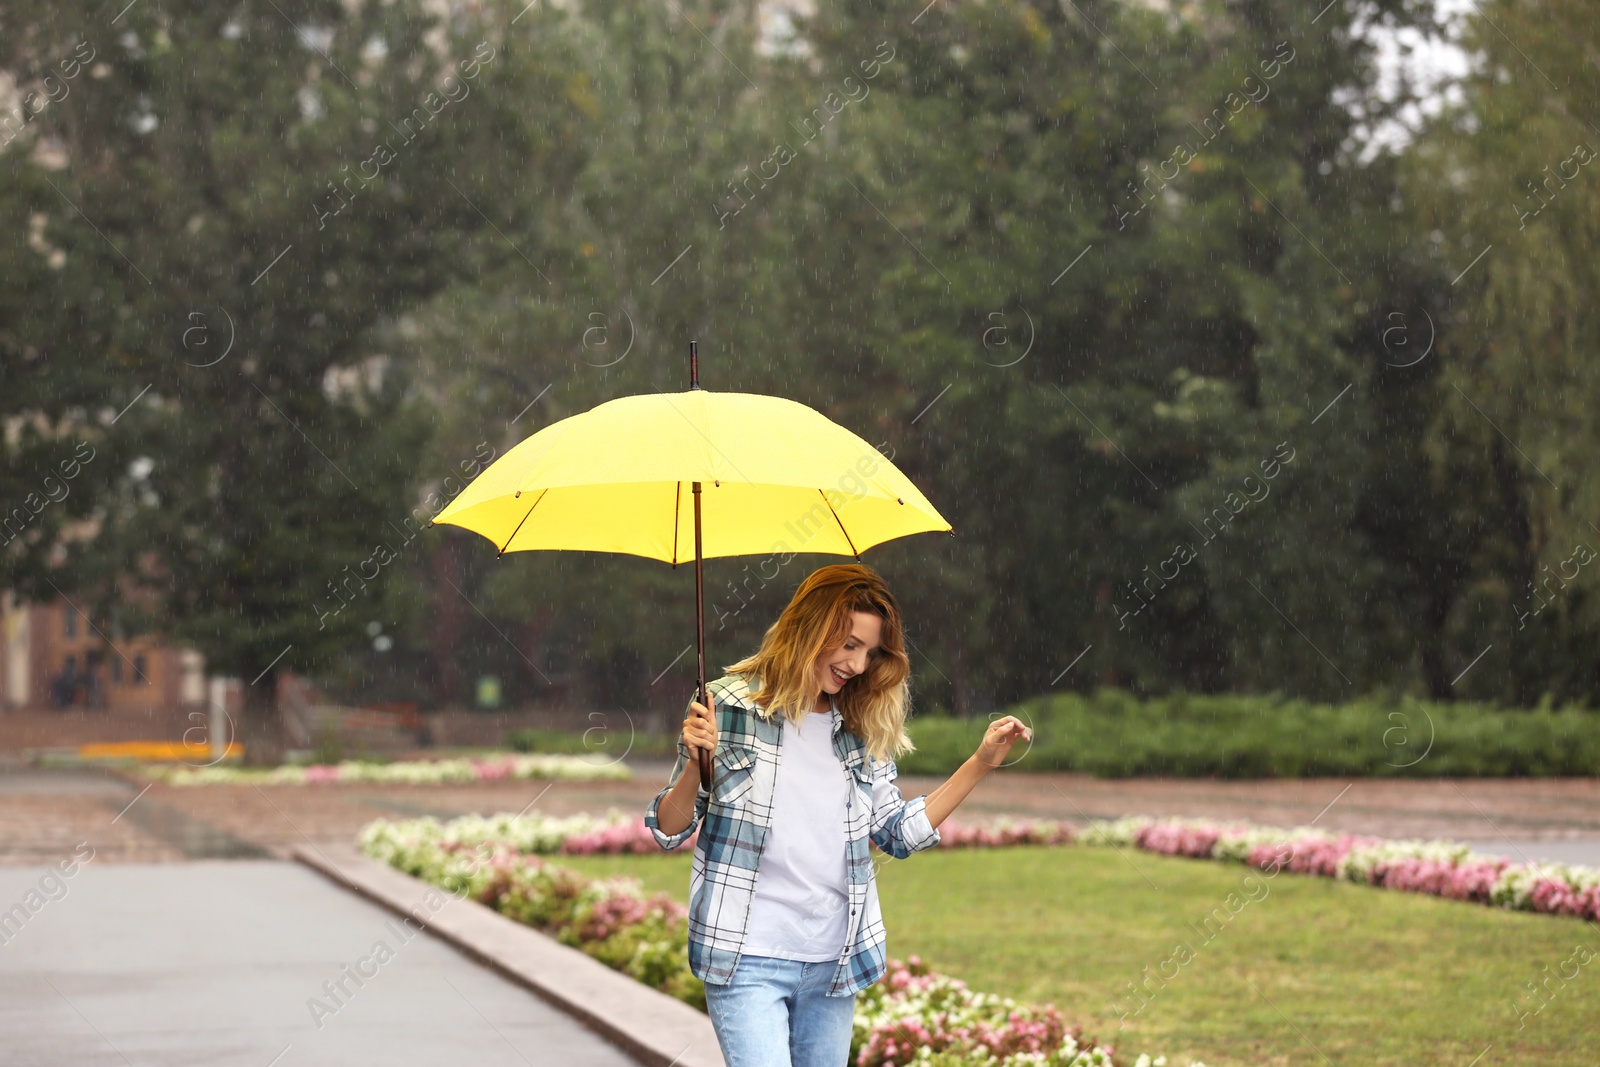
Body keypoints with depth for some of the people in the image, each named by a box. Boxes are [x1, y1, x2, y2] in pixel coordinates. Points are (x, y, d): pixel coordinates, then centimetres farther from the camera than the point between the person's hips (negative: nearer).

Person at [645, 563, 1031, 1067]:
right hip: (746, 963, -5)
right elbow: (669, 832, -1)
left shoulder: (863, 732, 8)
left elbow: (901, 832, 12)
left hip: (833, 966, 5)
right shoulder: (727, 707, -4)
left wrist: (981, 763, 6)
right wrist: (694, 767, -22)